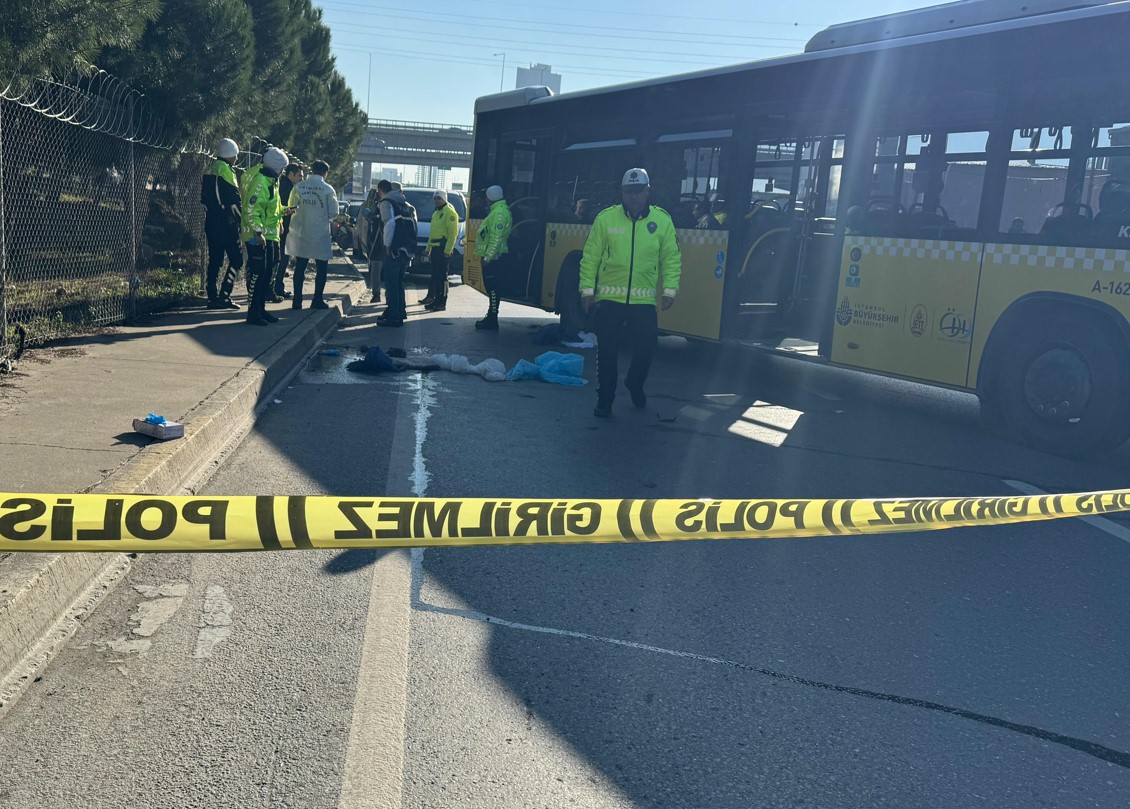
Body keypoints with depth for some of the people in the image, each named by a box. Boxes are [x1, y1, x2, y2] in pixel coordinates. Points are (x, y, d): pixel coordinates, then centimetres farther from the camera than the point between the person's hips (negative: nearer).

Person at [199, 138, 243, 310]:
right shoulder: (226, 169, -10)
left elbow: (204, 198, 18)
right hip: (227, 223, -8)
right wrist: (242, 218, -6)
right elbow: (234, 198, -13)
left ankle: (213, 298, 10)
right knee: (236, 259, -3)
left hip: (211, 222, 8)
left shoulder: (208, 170, 15)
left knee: (214, 260, 10)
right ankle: (224, 295, -10)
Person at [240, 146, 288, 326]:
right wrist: (258, 232, -27)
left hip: (270, 236, 10)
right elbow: (251, 209, -23)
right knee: (256, 274, -7)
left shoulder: (270, 180, 16)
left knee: (267, 273, 15)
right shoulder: (260, 182, -17)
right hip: (258, 237, -10)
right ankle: (253, 312, -2)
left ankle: (261, 309, 23)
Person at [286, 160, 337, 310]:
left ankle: (297, 301, 9)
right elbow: (333, 213, -5)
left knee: (300, 267, 9)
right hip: (320, 233, -3)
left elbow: (291, 206, 5)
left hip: (301, 232, 3)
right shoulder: (328, 189, -8)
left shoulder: (299, 186, -1)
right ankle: (317, 300, 6)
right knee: (322, 267, 8)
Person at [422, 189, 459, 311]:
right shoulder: (436, 213, 22)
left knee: (441, 276, -9)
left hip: (443, 248, -9)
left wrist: (448, 250, -22)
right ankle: (432, 297, 20)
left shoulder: (450, 212, -8)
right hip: (435, 247, 9)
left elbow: (453, 233, -16)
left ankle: (441, 303, -8)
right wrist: (428, 249, 22)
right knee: (435, 274, 13)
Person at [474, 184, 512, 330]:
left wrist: (488, 257, -22)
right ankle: (491, 318, 23)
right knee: (490, 287, 15)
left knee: (492, 288, -7)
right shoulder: (497, 210, 18)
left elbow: (496, 238, -22)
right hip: (492, 256, 11)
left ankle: (492, 321, -5)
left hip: (493, 257, -11)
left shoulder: (499, 213, -16)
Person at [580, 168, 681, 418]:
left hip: (644, 300, 1)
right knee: (607, 351, 3)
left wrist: (669, 289, -2)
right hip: (610, 297, -1)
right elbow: (590, 257, 2)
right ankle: (605, 399, 18)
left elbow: (671, 258, 6)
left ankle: (634, 384, 35)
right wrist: (587, 289, -2)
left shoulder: (662, 219, 2)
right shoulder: (606, 218, -1)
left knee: (645, 349, 5)